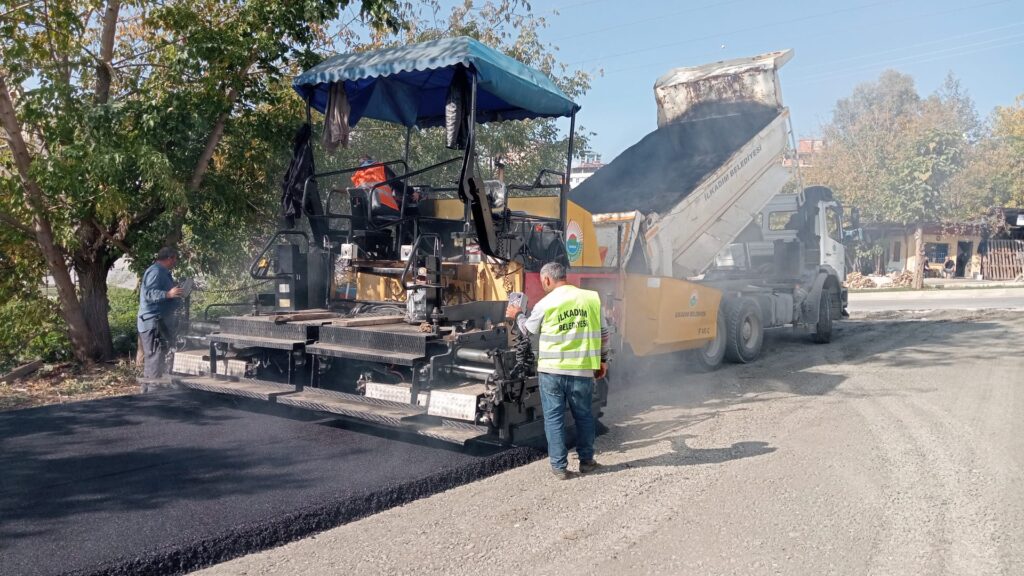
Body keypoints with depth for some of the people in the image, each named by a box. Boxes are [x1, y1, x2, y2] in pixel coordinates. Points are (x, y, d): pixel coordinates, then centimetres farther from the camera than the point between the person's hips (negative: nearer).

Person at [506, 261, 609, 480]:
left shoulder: (545, 304, -5)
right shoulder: (592, 298, 1)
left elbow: (528, 329, 13)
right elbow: (602, 333, 7)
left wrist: (517, 315, 33)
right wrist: (603, 359, 19)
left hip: (552, 369, -2)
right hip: (582, 370, 2)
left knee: (554, 417, 8)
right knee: (583, 415, 18)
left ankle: (559, 466, 10)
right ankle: (586, 460, 28)